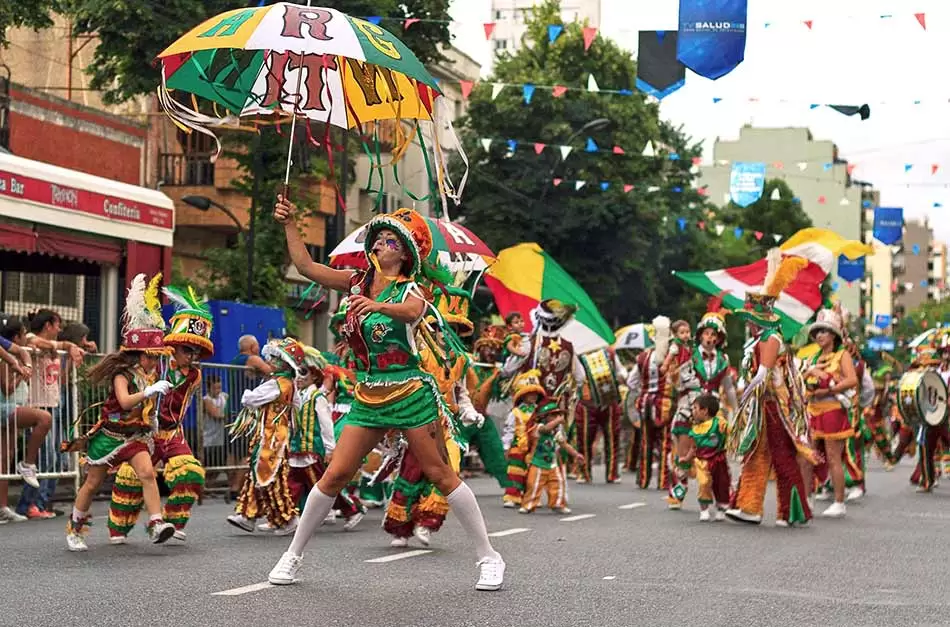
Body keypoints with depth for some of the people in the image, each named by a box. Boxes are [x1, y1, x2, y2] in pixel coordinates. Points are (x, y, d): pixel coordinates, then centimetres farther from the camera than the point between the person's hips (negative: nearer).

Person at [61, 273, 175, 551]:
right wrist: (151, 391, -41)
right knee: (93, 483, 7)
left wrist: (152, 417, 13)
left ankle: (156, 523, -26)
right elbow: (125, 401, -35)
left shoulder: (149, 375, 3)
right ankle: (74, 528, 23)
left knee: (147, 472, -19)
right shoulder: (122, 374, -17)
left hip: (136, 435, 5)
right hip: (110, 433, -5)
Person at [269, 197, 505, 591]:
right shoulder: (358, 282, 8)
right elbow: (306, 266, 4)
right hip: (368, 397, 5)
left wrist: (377, 306, -52)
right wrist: (289, 224, -4)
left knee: (439, 474, -2)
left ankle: (489, 557, 6)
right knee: (335, 475, 2)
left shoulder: (409, 290, -9)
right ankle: (294, 554, 14)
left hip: (410, 394, -5)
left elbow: (412, 311, -33)